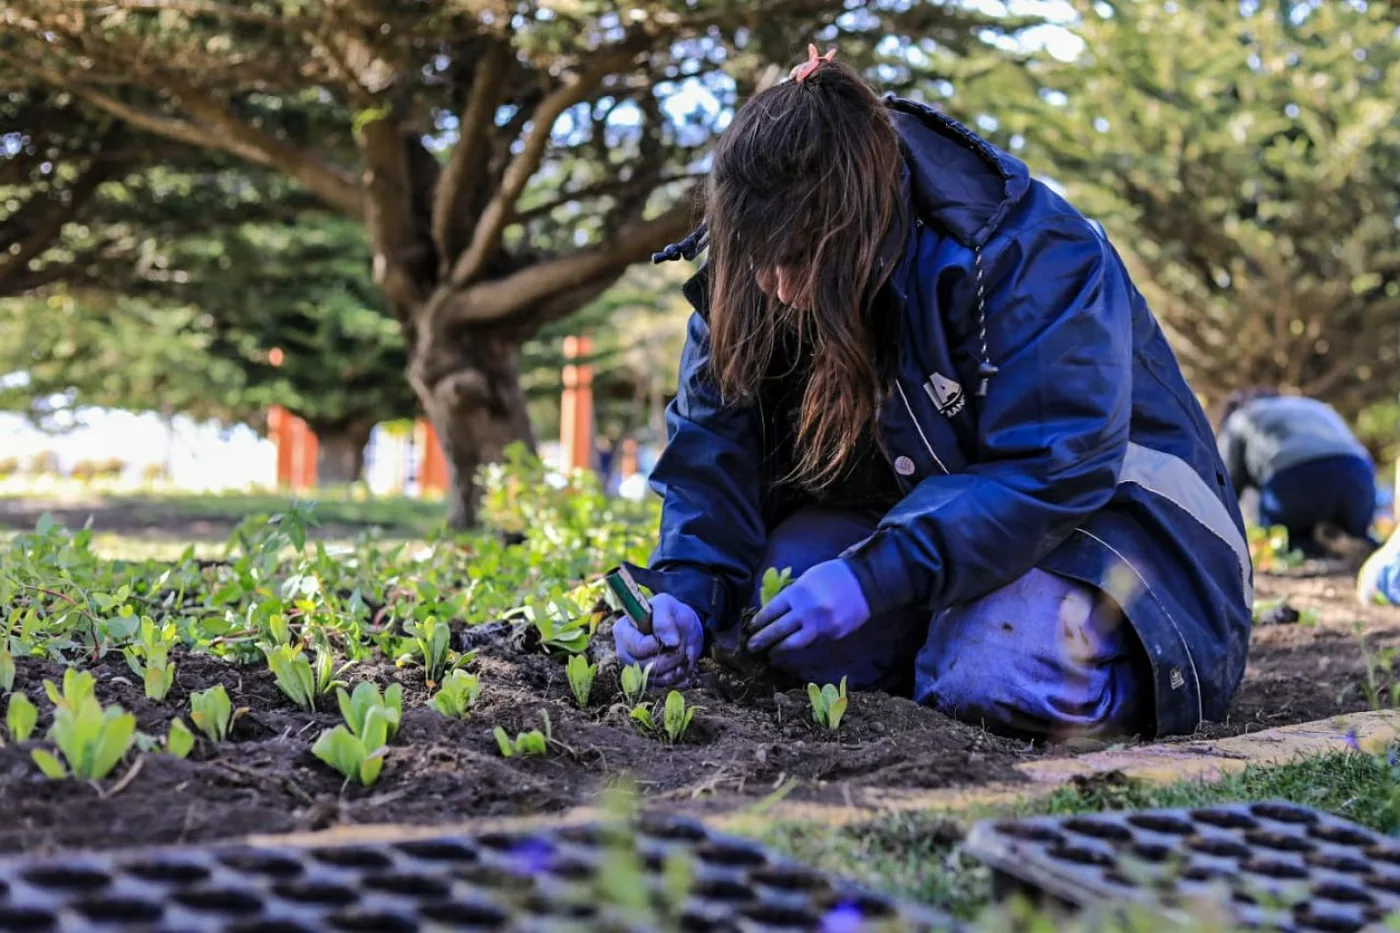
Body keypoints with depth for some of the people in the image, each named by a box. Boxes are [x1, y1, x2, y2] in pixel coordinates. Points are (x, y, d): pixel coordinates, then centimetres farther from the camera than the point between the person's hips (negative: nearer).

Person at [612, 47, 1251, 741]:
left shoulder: (1032, 255, -30)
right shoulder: (756, 280, -11)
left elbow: (1049, 473, -33)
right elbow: (713, 447, -9)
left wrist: (873, 576, -40)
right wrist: (687, 592, -28)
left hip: (1092, 501, -5)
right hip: (919, 500, 6)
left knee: (992, 679, -32)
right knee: (782, 633, -21)